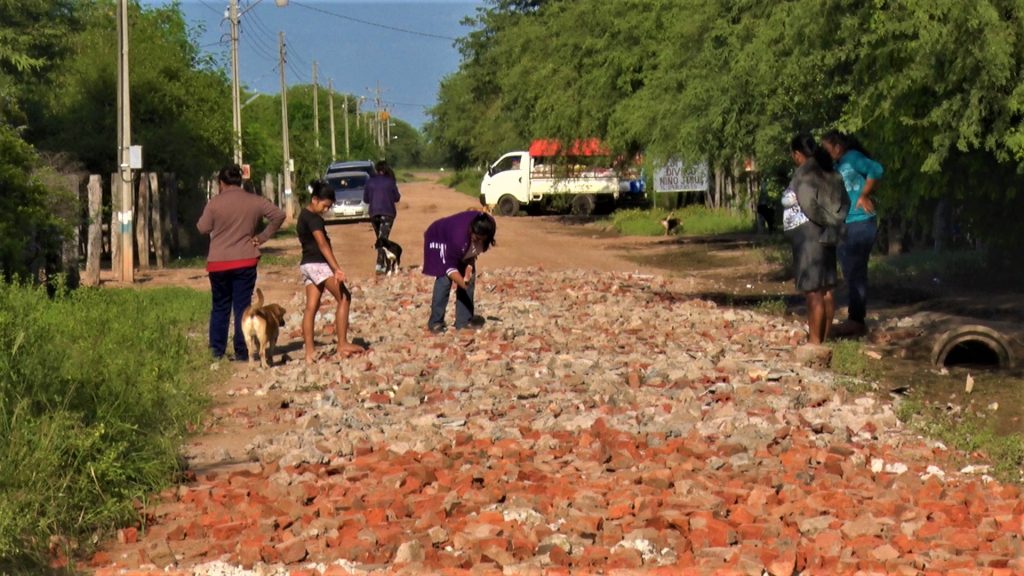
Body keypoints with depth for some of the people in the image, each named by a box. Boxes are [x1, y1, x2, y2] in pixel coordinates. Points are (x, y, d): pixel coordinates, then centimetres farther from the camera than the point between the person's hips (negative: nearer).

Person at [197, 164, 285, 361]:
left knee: (220, 307, 14)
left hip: (218, 263, -1)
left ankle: (217, 350, 13)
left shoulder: (215, 203, -7)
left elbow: (203, 228, 1)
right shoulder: (255, 201, 0)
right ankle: (241, 352, 4)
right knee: (242, 307, 5)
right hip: (245, 262, 1)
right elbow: (279, 215, -1)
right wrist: (262, 236, 3)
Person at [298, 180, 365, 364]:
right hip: (318, 264, -9)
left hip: (307, 265, 9)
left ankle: (309, 353, 2)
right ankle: (342, 345, -4)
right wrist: (337, 269, -29)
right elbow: (322, 244, -23)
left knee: (311, 307, 5)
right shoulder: (313, 218, -14)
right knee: (344, 298, -2)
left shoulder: (304, 216, 17)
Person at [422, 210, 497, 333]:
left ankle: (464, 320, 4)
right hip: (440, 239, -6)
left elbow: (474, 249, -7)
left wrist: (470, 265, -20)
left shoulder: (488, 226, -27)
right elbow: (450, 266, -33)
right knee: (445, 279, -18)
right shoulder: (459, 237, -45)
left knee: (469, 277, -3)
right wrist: (464, 284, -46)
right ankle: (435, 322, -11)